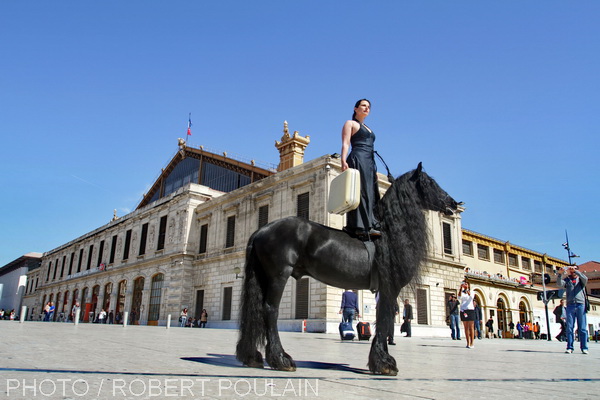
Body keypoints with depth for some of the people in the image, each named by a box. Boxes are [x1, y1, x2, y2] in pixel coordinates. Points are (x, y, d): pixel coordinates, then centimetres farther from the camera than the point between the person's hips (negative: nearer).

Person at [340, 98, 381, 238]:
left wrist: (374, 169, 21)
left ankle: (371, 225, -1)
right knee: (360, 192, -15)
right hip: (358, 160, -8)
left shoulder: (368, 128, 30)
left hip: (370, 163, 8)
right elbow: (345, 143, -6)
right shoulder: (350, 123, 7)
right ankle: (362, 226, -20)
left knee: (371, 194, 1)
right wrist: (343, 161, -20)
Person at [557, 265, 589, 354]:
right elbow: (559, 284, -5)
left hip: (581, 305, 0)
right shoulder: (567, 279, 13)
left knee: (582, 328, 2)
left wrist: (575, 271, -20)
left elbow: (585, 278, -11)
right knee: (569, 327, -1)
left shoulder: (580, 279, 12)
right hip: (570, 305, 1)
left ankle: (584, 347, 7)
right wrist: (560, 274, -20)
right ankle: (569, 347, 0)